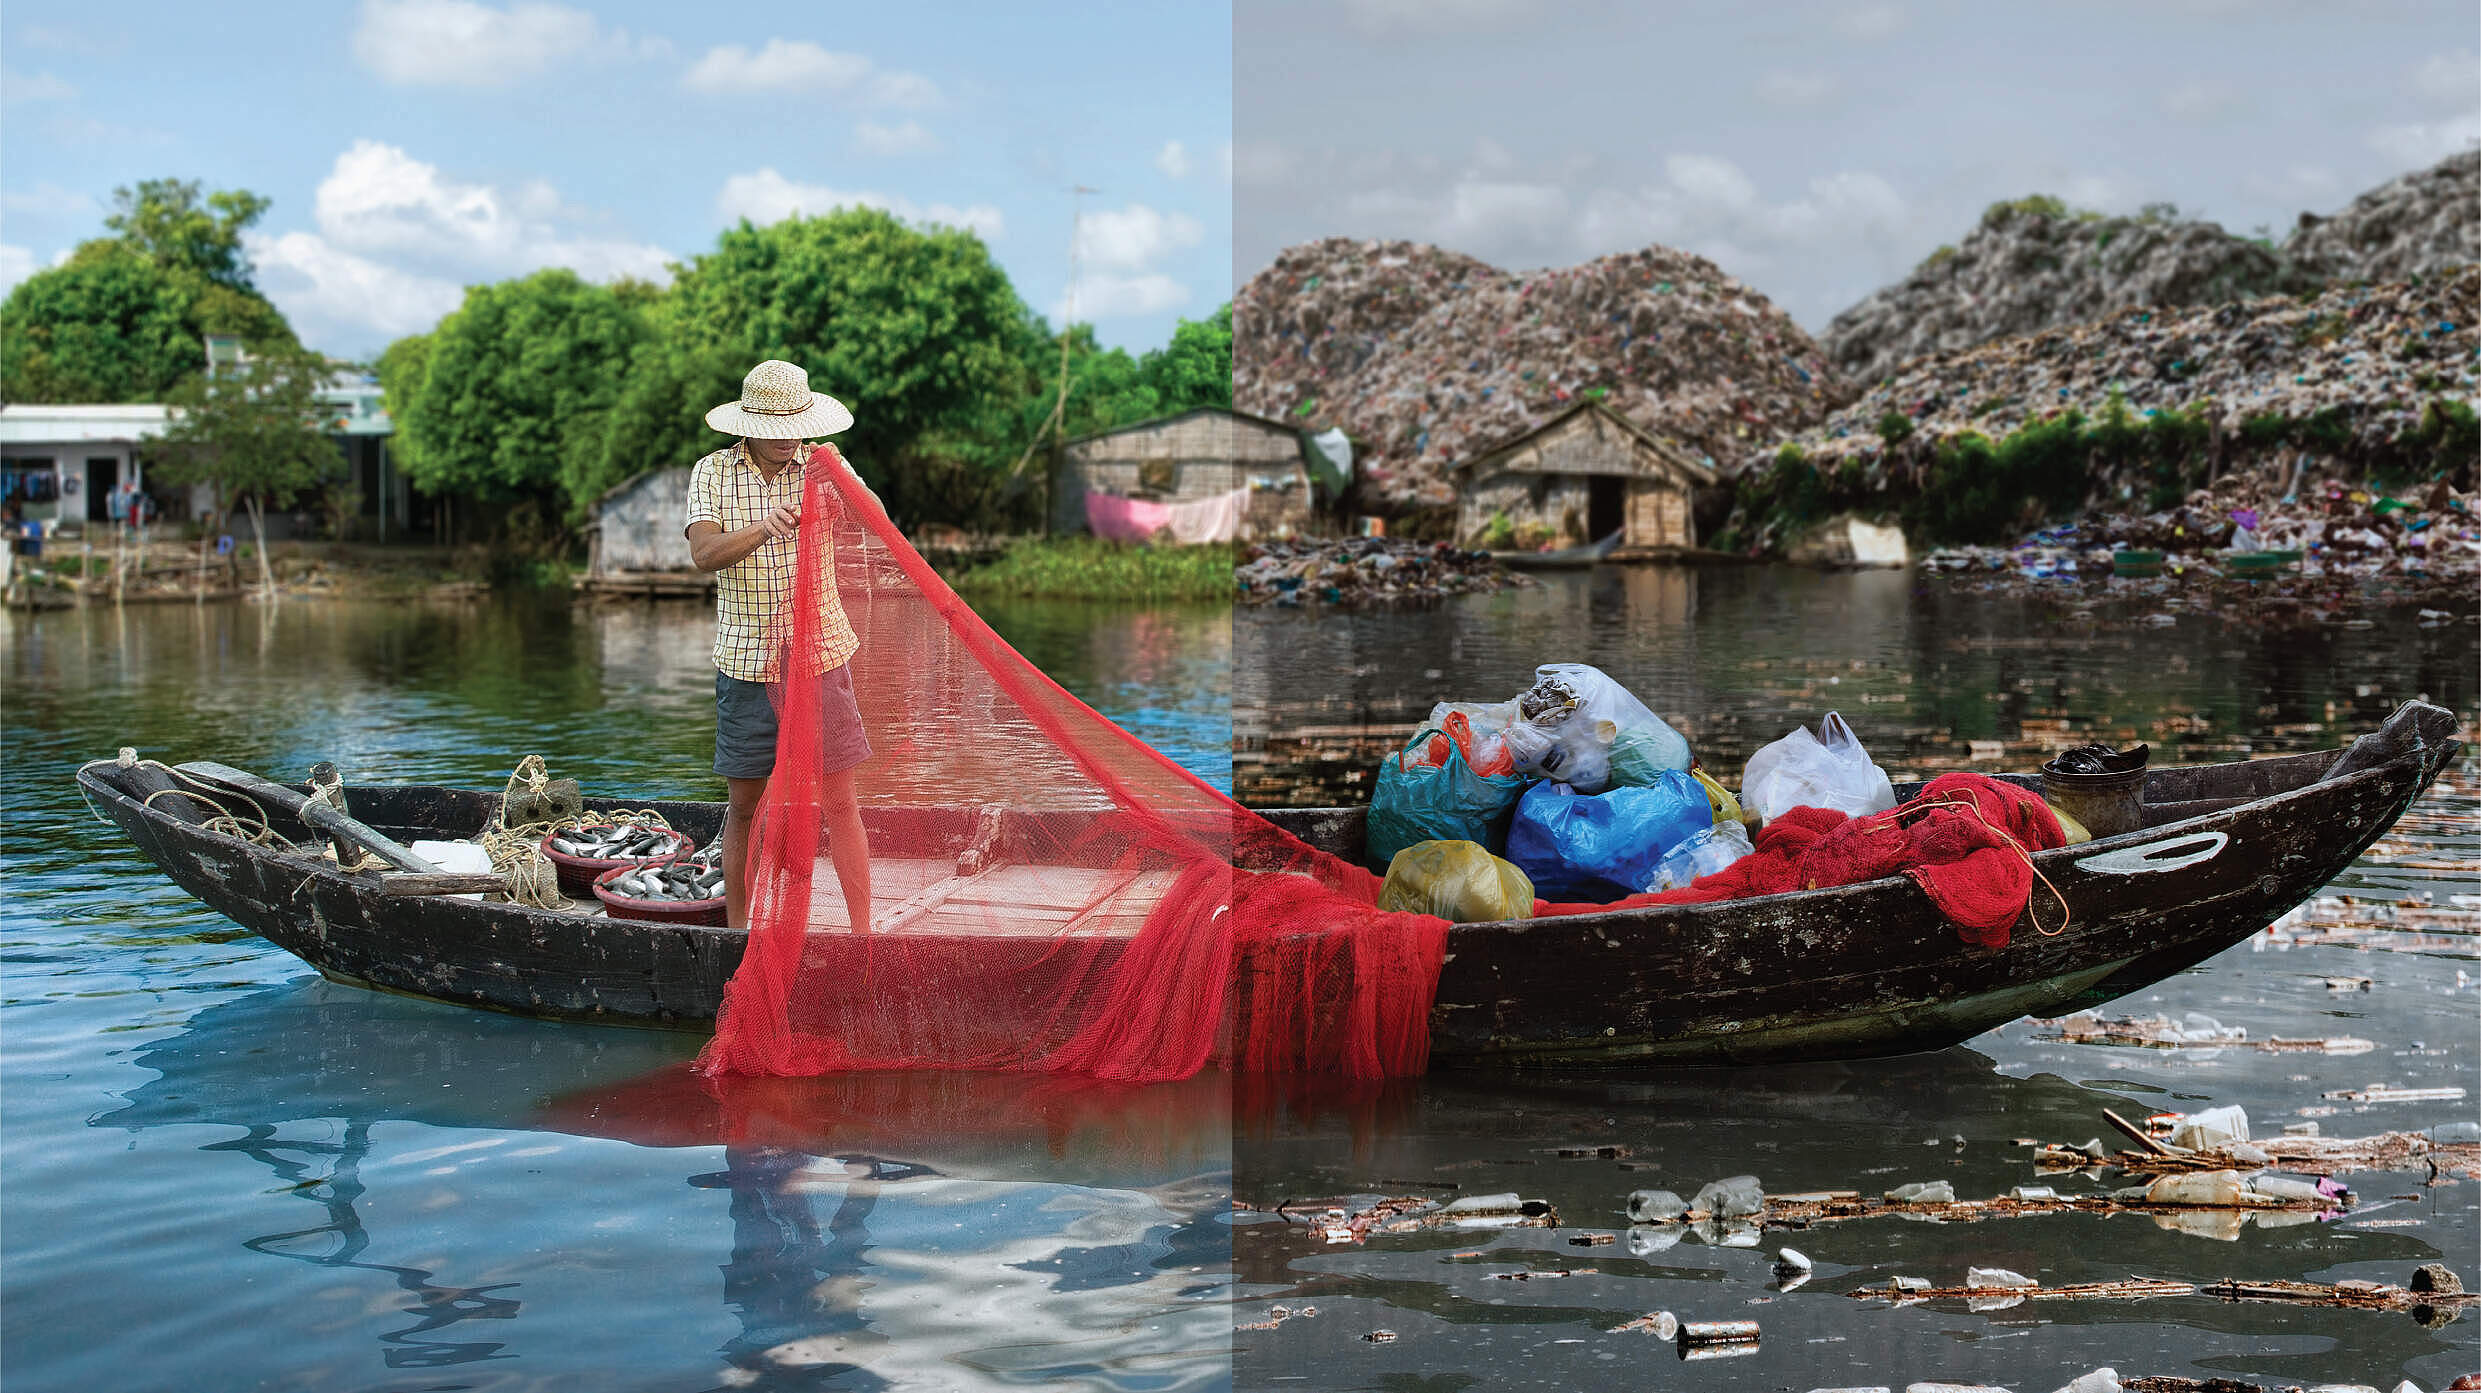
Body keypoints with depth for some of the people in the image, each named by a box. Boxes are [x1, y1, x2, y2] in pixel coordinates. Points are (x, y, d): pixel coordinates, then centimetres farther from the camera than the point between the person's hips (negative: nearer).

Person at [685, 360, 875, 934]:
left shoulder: (824, 466, 0)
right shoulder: (713, 472, 0)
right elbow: (703, 553, -14)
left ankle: (863, 931, 2)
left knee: (839, 800, -2)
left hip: (821, 654, 0)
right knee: (745, 802, 7)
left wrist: (837, 476, -36)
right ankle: (736, 929, 19)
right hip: (746, 661, 1)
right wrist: (765, 528, -32)